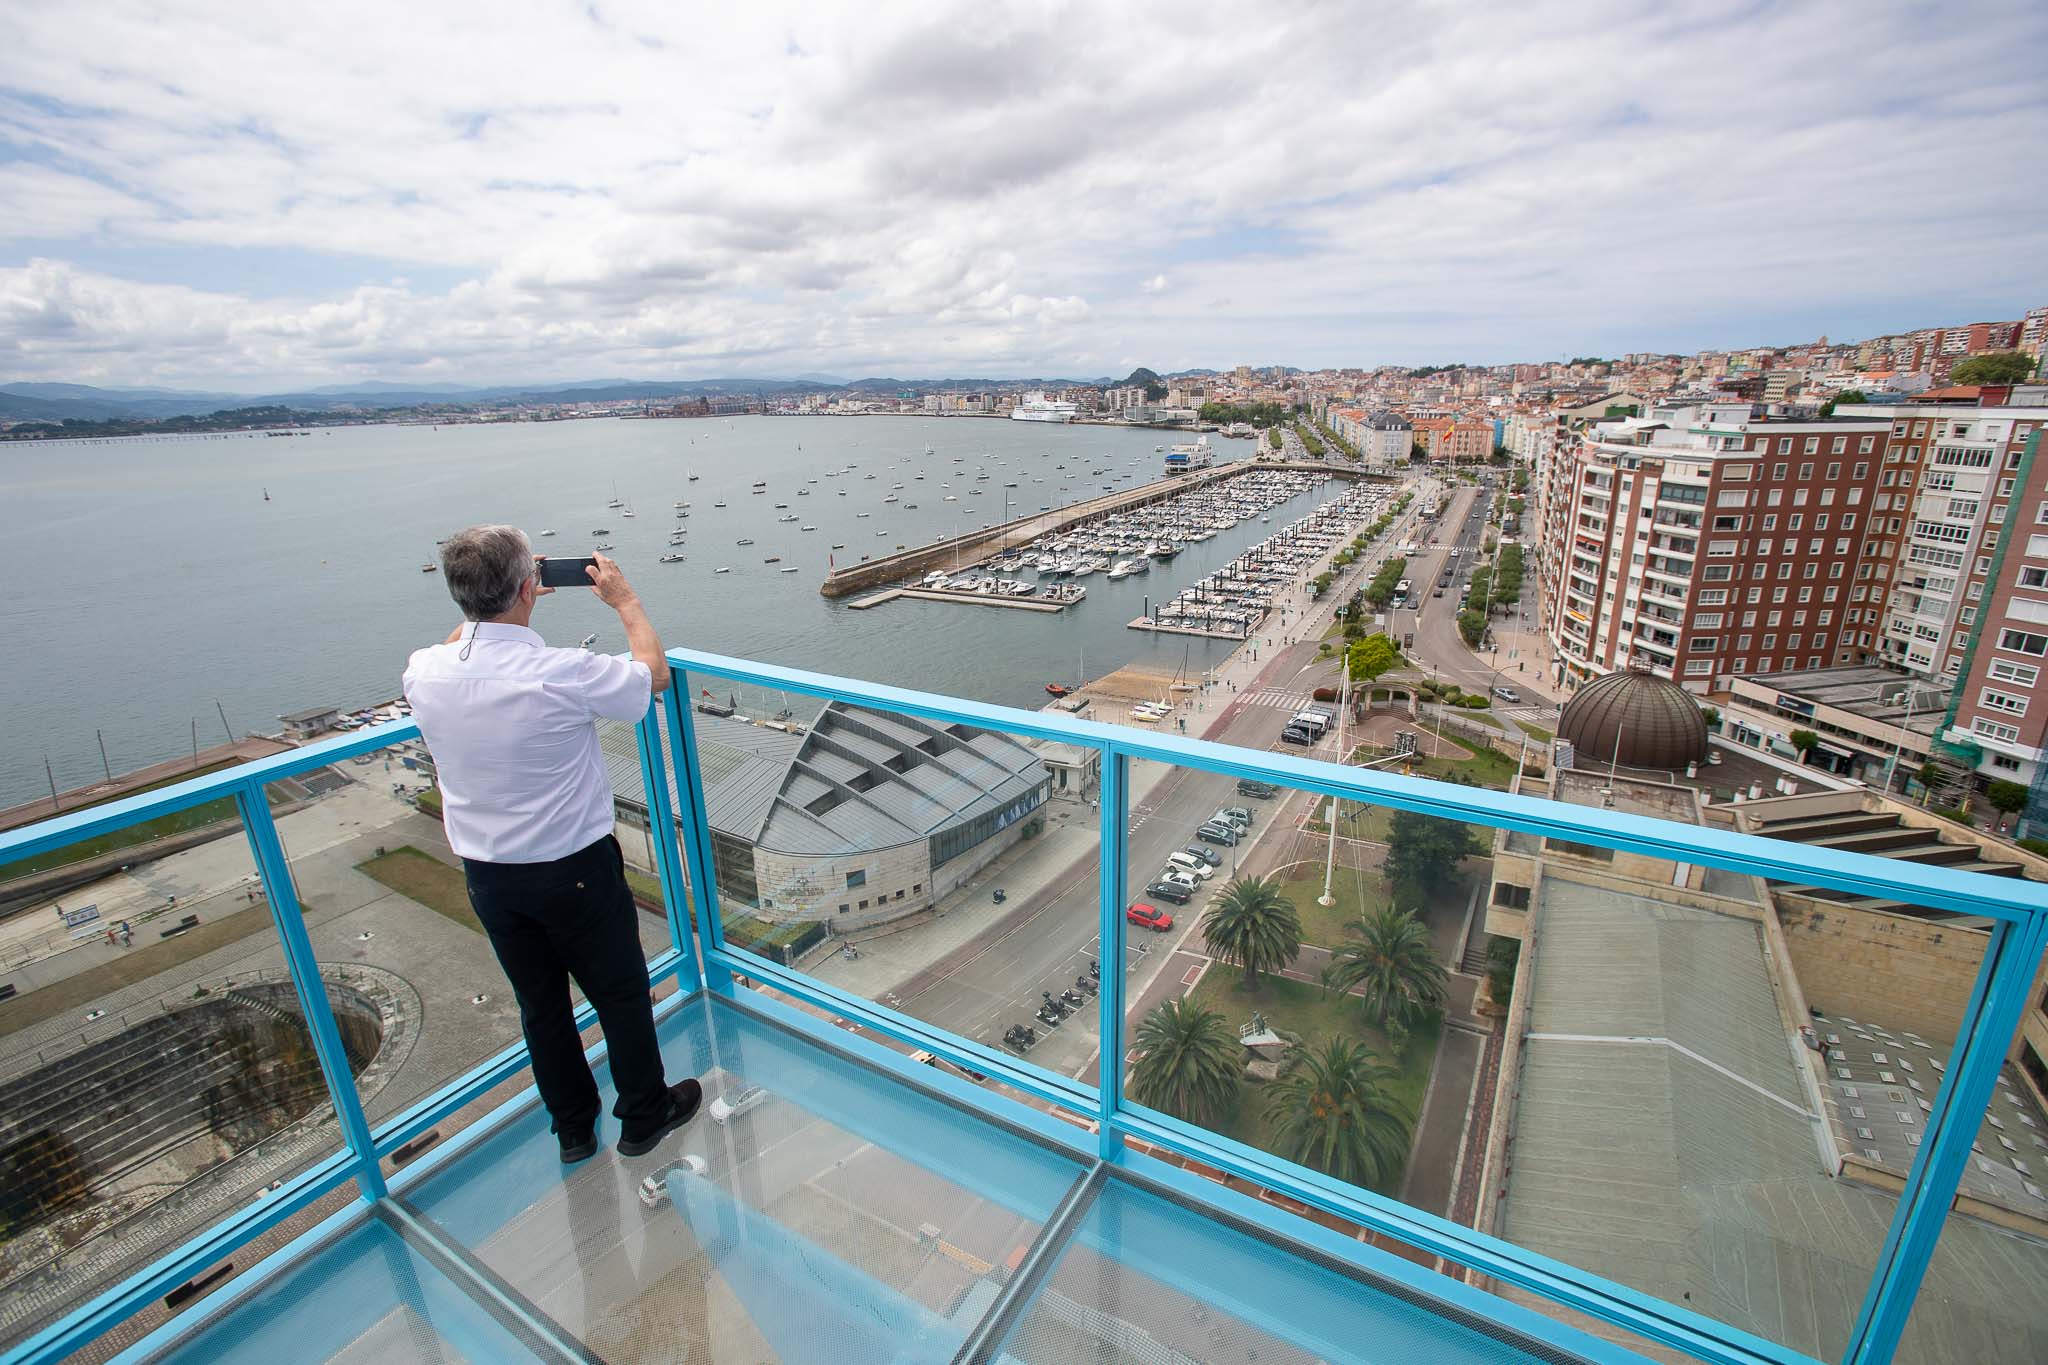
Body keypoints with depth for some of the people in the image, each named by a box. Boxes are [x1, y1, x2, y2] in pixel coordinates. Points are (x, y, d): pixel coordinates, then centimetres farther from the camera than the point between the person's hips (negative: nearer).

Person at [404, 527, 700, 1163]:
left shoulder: (424, 674, -11)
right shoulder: (564, 673, -27)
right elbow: (653, 673, -7)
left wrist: (501, 599, 18)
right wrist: (623, 599, 6)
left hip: (487, 876, 5)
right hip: (575, 871, -5)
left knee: (540, 1004, 22)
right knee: (620, 993, 16)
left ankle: (572, 1130, 41)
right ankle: (644, 1115, 35)